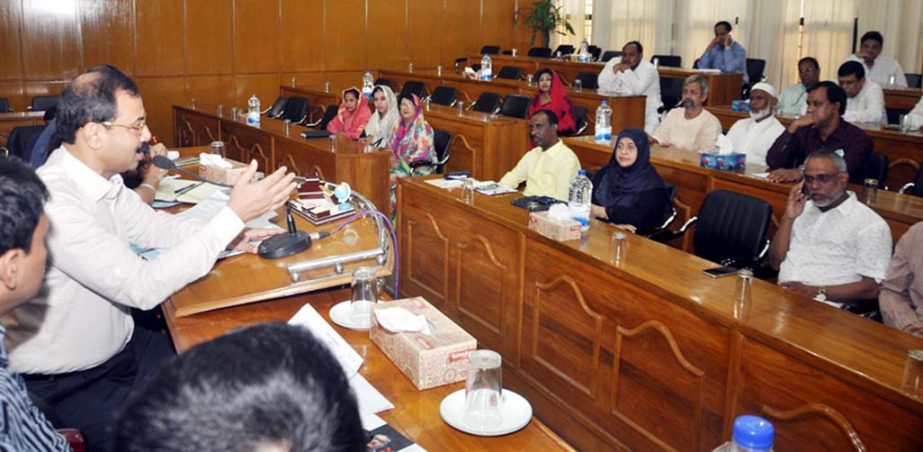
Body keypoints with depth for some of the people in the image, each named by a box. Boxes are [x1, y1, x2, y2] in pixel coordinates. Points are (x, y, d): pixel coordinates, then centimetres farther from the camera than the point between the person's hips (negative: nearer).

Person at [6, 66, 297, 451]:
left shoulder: (101, 178, -3)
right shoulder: (54, 205, -30)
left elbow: (147, 225, 14)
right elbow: (142, 288, -30)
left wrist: (229, 236, -2)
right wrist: (233, 215, -28)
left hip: (118, 344, 8)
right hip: (63, 385, -8)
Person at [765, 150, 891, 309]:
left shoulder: (869, 223, 0)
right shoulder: (804, 209, 18)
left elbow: (873, 287, -7)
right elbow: (775, 262, 14)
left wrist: (817, 292, -16)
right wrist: (788, 218, 3)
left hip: (827, 307, -5)